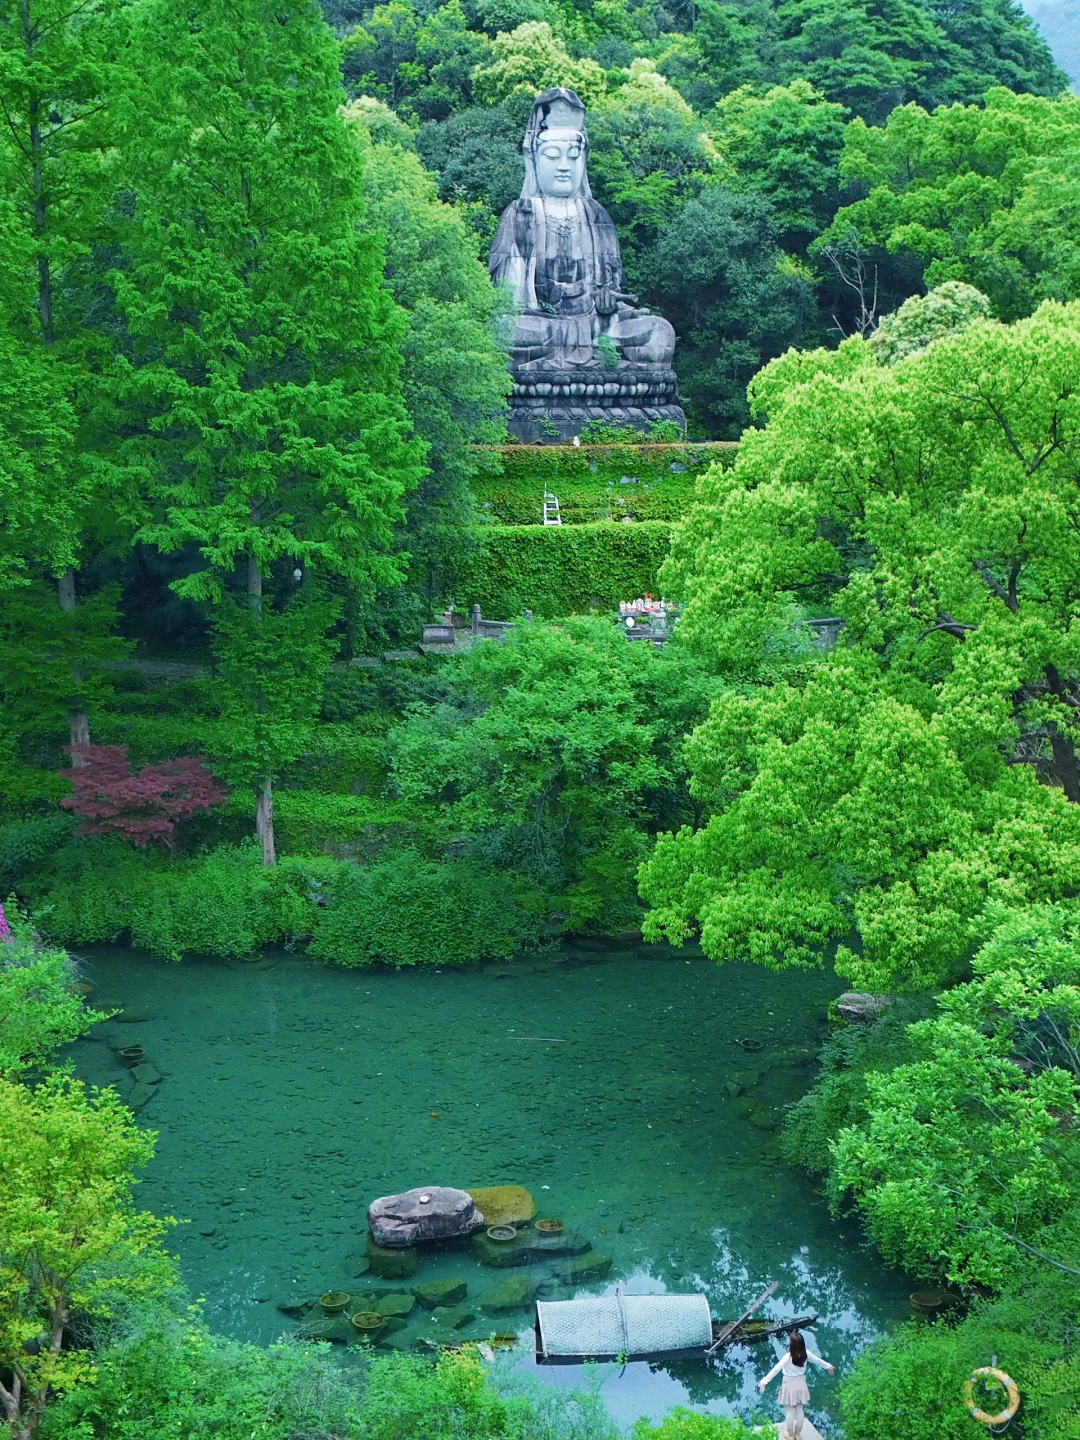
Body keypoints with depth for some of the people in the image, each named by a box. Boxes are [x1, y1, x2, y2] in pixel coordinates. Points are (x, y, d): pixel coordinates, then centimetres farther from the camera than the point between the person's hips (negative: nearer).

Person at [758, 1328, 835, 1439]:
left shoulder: (788, 1357, -28)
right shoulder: (805, 1353, -13)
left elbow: (776, 1369, -34)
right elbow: (817, 1360, 5)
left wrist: (764, 1381, -38)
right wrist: (828, 1366, 24)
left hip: (790, 1384, -5)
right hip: (801, 1384, 5)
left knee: (789, 1411, 12)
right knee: (799, 1410, 18)